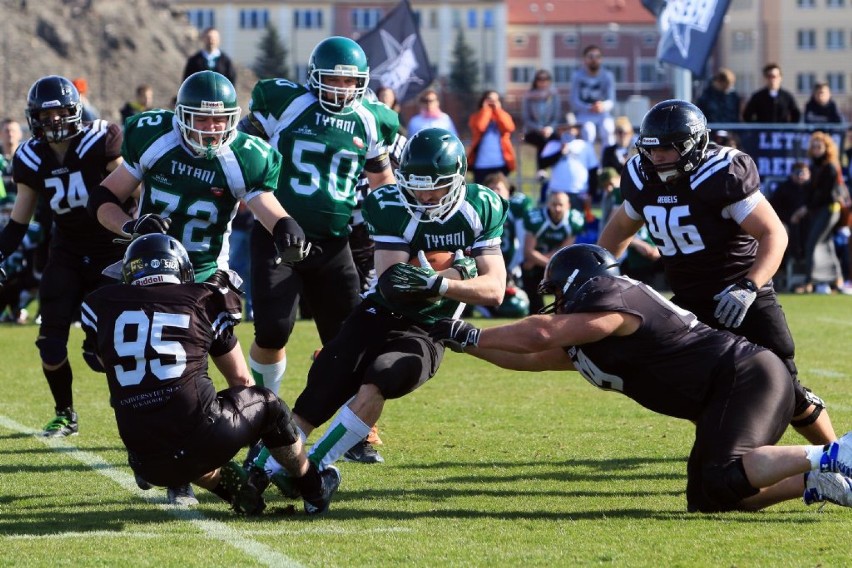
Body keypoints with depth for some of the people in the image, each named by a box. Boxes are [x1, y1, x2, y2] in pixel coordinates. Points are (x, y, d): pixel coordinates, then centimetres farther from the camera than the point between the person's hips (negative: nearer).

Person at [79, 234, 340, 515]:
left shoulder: (101, 305, 12)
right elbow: (241, 380, 24)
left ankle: (232, 488, 17)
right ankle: (315, 491, 44)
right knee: (267, 404, 30)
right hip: (204, 442, -2)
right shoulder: (204, 301, 11)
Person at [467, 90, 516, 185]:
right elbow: (479, 127, -18)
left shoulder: (504, 116, 12)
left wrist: (498, 110, -7)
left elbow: (509, 127, -11)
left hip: (501, 163, 2)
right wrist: (486, 110, -7)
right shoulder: (477, 117, 6)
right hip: (481, 163, -2)